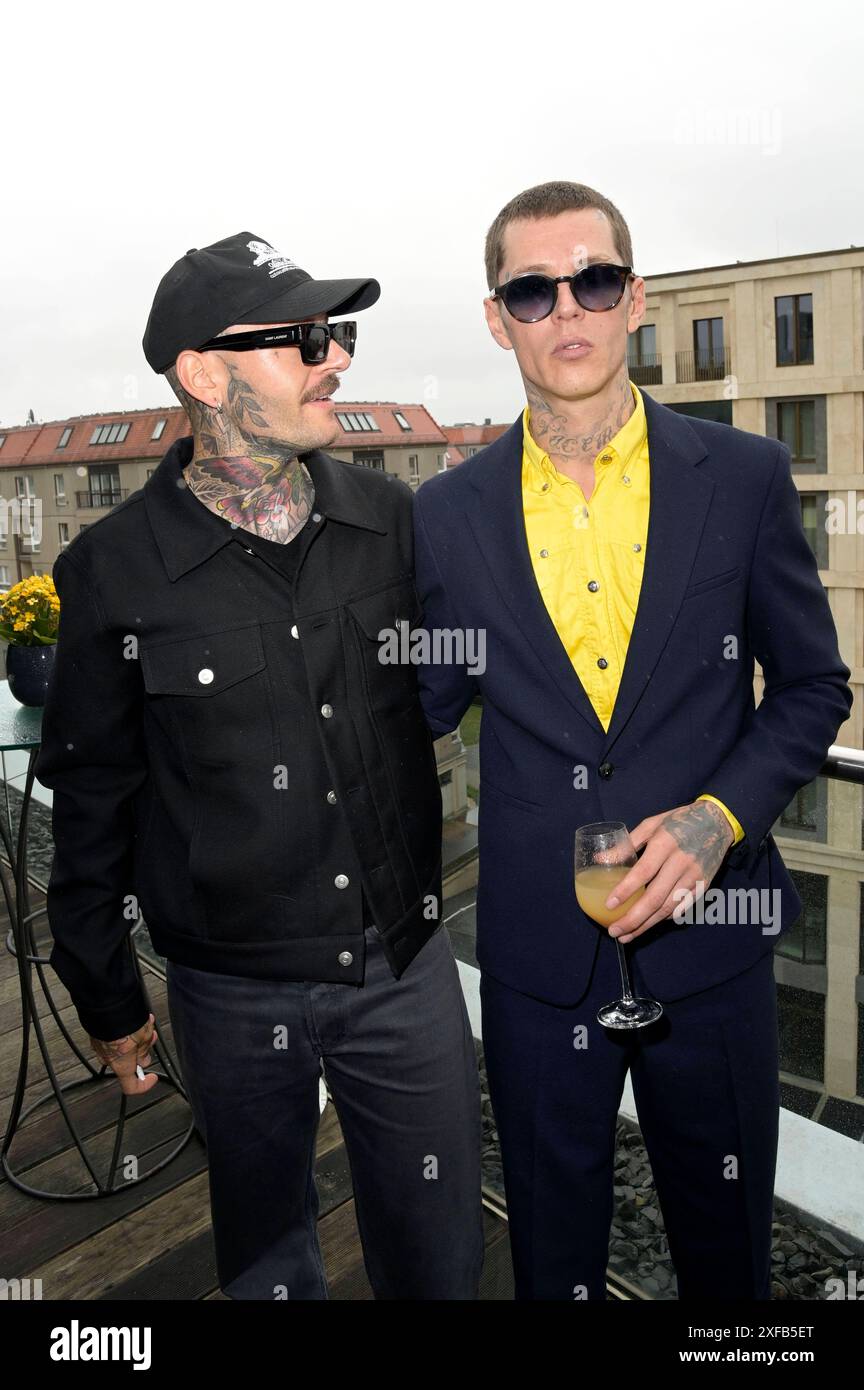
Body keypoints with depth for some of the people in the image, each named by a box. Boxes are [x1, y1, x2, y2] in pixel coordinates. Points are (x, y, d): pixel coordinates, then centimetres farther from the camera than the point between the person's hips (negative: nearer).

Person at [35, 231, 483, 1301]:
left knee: (441, 1256, 20)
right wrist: (106, 999, 7)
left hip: (407, 967, 2)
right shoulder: (115, 570, -10)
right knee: (269, 1257, 22)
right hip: (236, 997, -1)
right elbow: (92, 799, -1)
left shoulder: (397, 520, -4)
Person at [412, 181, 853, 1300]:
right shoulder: (448, 513, -1)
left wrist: (719, 816, -13)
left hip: (708, 931, 0)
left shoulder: (744, 476, -3)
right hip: (536, 946, 1)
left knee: (726, 1243, 21)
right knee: (553, 1243, 21)